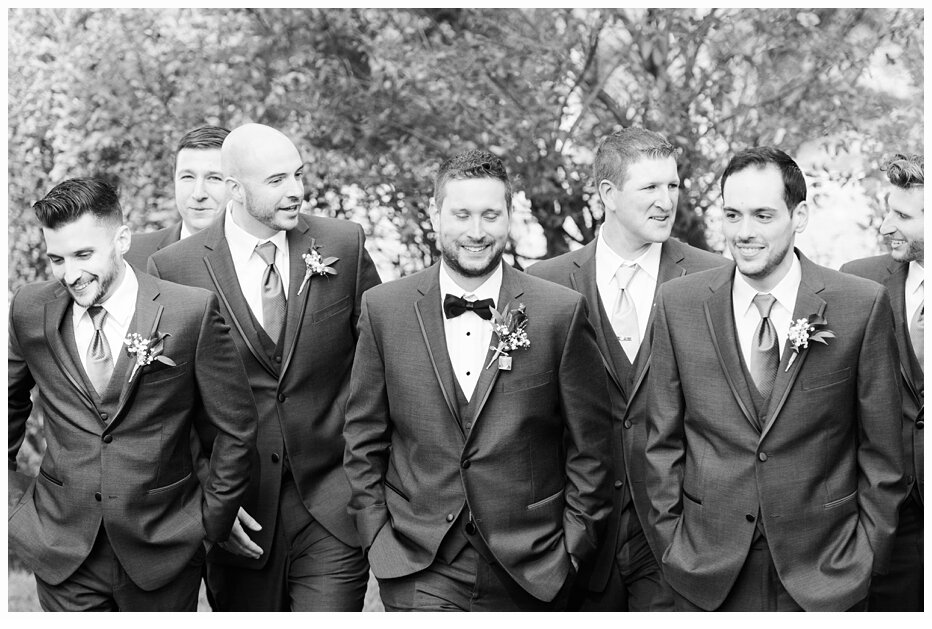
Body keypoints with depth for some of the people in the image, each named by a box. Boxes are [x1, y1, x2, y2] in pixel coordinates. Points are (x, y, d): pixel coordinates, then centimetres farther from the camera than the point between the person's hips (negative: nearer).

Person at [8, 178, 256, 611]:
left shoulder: (193, 311, -10)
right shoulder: (29, 311, -1)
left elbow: (236, 427, -3)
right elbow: (10, 401, 17)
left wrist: (211, 522, 0)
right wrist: (11, 490, 12)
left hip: (162, 549, -2)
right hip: (61, 547, 2)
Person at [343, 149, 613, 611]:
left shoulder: (562, 312, -2)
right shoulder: (384, 309, 2)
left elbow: (589, 446, 2)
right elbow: (363, 441, 8)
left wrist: (572, 545, 0)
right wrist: (377, 536, 3)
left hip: (528, 571, 0)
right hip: (420, 572, 0)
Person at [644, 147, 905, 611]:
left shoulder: (863, 305, -7)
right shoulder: (678, 303, -2)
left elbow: (881, 447, -1)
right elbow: (663, 441, 4)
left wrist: (868, 553, -2)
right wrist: (669, 541, 2)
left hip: (825, 571, -1)